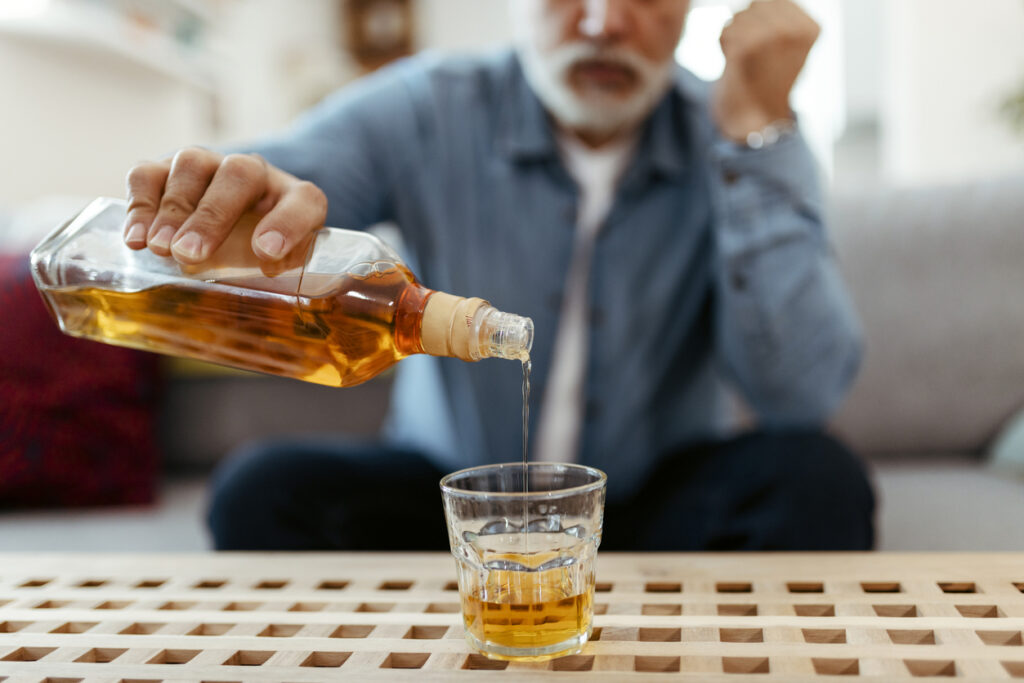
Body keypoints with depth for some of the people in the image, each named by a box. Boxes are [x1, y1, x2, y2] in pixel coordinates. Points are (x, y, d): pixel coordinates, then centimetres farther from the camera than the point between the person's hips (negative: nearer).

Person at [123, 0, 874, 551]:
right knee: (263, 490, -23)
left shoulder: (744, 140, -8)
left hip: (658, 502, 1)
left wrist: (756, 126, -24)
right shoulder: (425, 113, -9)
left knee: (818, 479, -27)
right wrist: (227, 193, -51)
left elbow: (800, 394, -21)